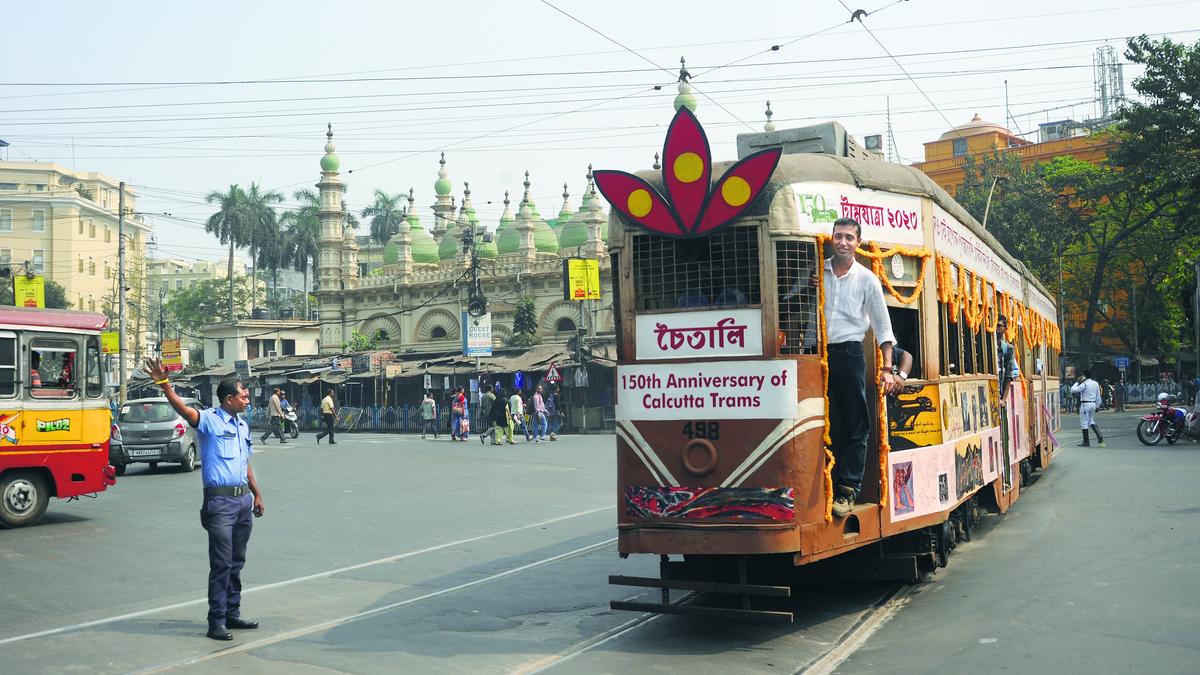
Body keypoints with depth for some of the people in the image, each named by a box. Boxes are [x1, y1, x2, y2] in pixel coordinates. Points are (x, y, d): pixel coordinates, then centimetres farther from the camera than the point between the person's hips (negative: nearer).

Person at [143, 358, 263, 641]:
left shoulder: (243, 425, 15)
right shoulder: (210, 420, -7)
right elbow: (184, 409, -26)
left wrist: (257, 494, 25)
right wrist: (164, 384, -41)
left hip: (244, 500, 7)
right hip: (220, 501, -7)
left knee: (237, 562, 14)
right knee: (221, 564, -6)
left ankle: (233, 614, 24)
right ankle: (216, 622, 0)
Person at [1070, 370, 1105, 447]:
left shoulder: (1084, 384, -14)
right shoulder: (1096, 383, 8)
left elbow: (1073, 390, -16)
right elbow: (1098, 397, 13)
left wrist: (1077, 382, -5)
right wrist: (1097, 406, 20)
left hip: (1085, 404, -7)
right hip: (1093, 404, 7)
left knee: (1084, 423, 1)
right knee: (1091, 421, 22)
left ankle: (1086, 442, 4)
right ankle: (1099, 436, 5)